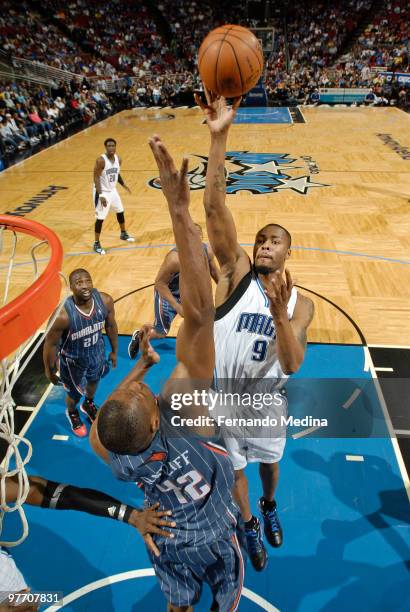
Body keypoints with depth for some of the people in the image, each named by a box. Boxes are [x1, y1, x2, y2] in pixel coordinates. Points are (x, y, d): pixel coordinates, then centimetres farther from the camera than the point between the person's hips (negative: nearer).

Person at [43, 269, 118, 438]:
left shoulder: (105, 300, -25)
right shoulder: (62, 314, -37)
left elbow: (111, 326, -5)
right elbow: (50, 343, -20)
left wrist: (114, 351, 7)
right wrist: (50, 371, -7)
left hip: (97, 352, 4)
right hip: (73, 360, -4)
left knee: (94, 381, 32)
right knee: (75, 395, 20)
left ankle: (88, 404, 67)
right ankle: (72, 413, 58)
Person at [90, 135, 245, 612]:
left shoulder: (111, 454, -34)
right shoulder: (180, 412, -47)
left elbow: (102, 425, -6)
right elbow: (199, 314, -60)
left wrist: (142, 364, -7)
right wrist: (179, 210, -61)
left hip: (167, 544, 3)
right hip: (215, 540, -3)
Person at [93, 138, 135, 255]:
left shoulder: (118, 159, -2)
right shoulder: (101, 160, -23)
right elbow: (96, 179, -23)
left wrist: (123, 185, 8)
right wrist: (101, 195, -30)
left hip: (113, 190, 7)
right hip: (102, 192, -7)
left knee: (120, 211, 21)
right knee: (100, 218, -5)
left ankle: (123, 234, 43)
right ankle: (96, 244, 6)